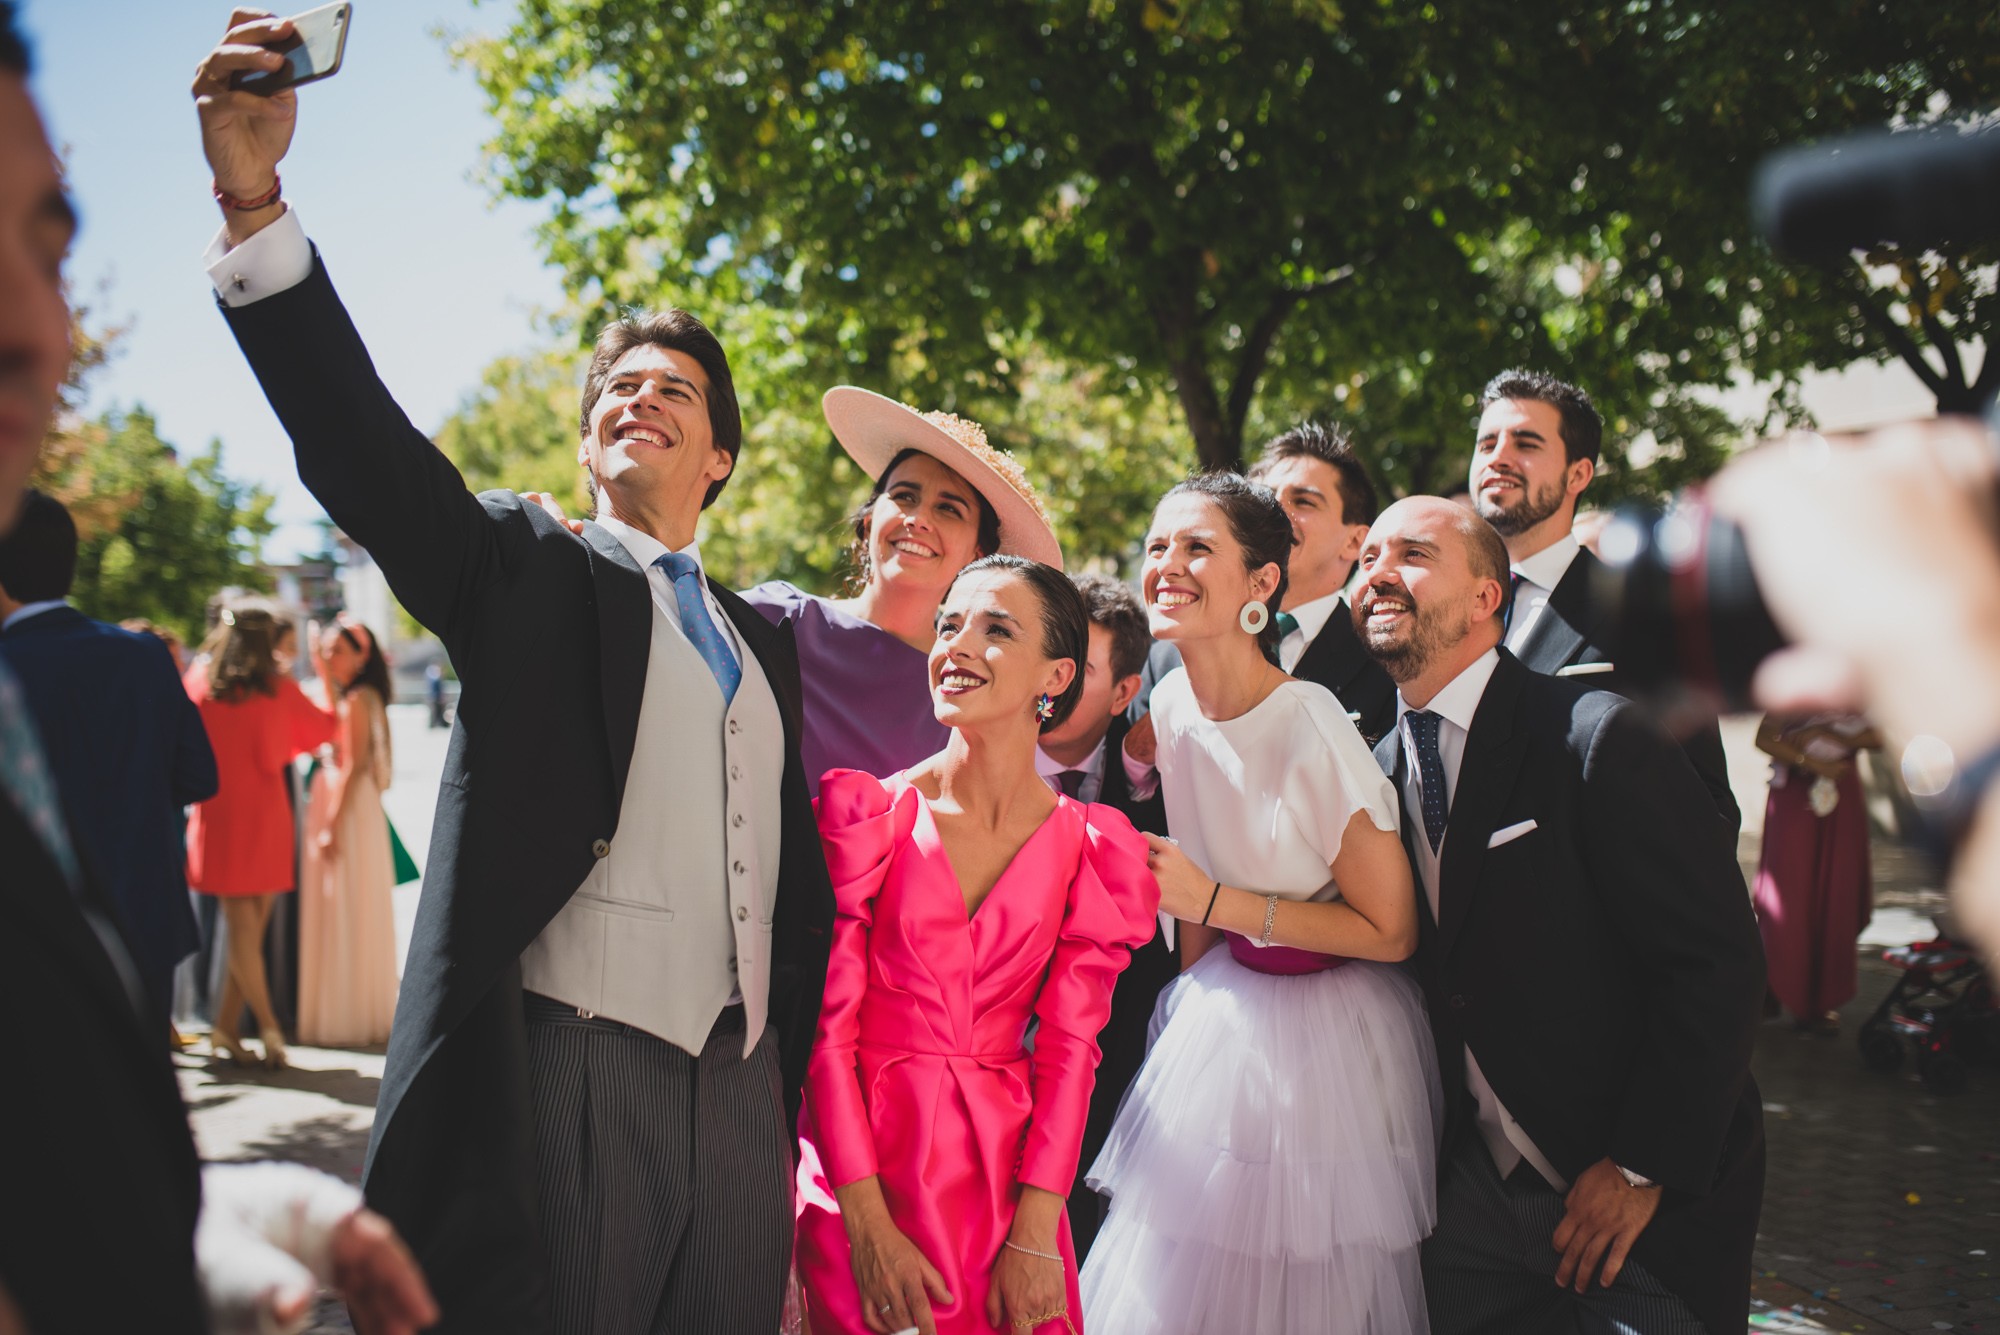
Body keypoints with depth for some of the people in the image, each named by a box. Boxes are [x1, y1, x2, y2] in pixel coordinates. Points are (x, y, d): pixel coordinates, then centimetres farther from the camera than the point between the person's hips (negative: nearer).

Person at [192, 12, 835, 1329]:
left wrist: (797, 1106, 16)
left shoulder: (768, 641, 19)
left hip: (740, 1100, 5)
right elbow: (358, 440, -11)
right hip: (566, 1087, -5)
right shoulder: (527, 572, 5)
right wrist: (254, 199, -24)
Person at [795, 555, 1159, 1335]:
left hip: (1005, 1176, 2)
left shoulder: (1088, 848, 1)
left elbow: (1067, 1049, -2)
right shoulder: (870, 814, -4)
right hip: (865, 1166, -1)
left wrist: (1034, 1238, -11)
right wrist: (868, 1227, -14)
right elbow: (828, 1023, -7)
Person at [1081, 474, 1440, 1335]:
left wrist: (1214, 903, -21)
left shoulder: (1313, 729, -23)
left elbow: (1390, 933, -18)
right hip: (1225, 1017, 6)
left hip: (1327, 1034, -6)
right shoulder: (1172, 707, -4)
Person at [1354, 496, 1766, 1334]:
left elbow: (1719, 963, -20)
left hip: (1652, 1198, -5)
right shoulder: (1381, 769, 3)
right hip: (1476, 1187, 6)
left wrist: (1643, 1169, -18)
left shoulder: (1597, 737, -18)